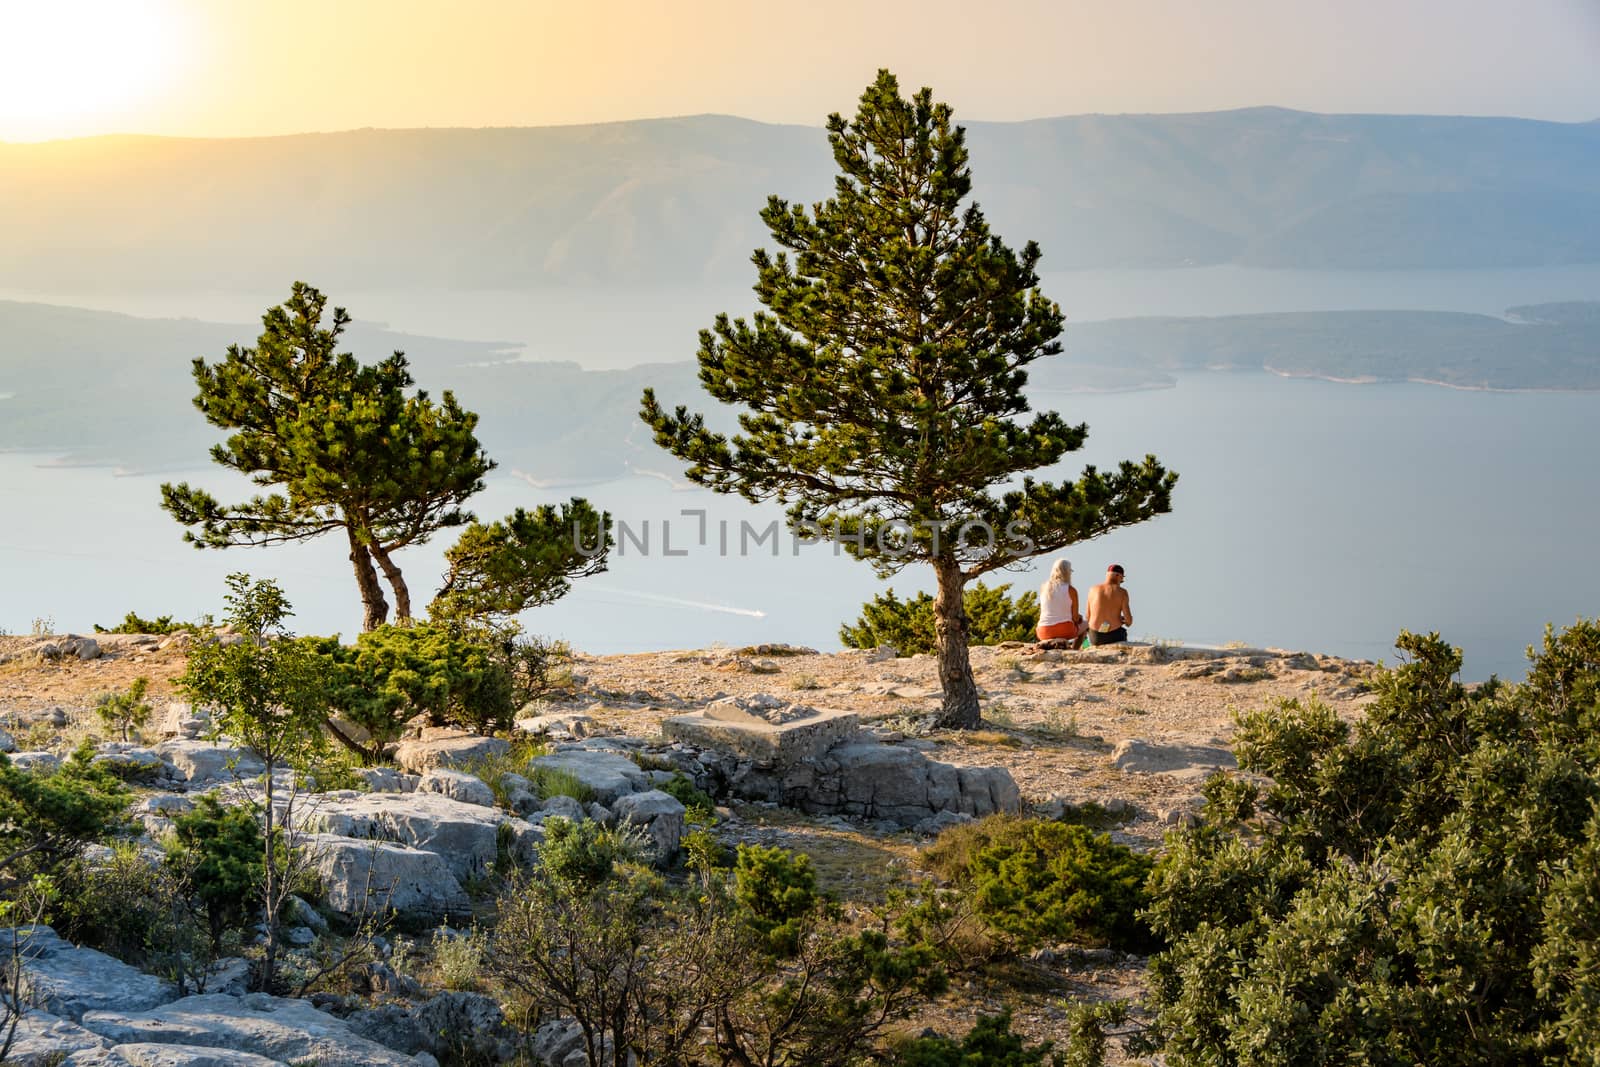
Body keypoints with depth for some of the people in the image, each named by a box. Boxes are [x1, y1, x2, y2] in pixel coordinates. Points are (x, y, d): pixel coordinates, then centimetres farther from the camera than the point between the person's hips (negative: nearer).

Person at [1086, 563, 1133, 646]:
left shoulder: (1093, 590, 0)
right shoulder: (1121, 592, -9)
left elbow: (1088, 617, 6)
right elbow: (1128, 619, -12)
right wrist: (1128, 622, 12)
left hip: (1095, 637, 2)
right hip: (1114, 637, -2)